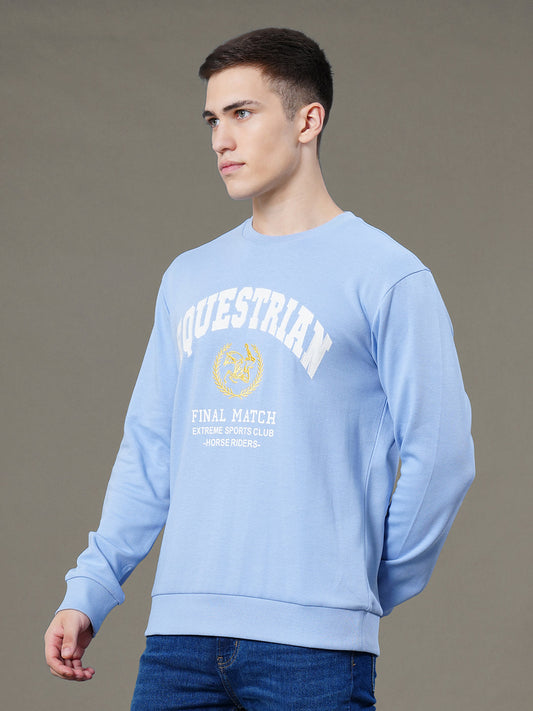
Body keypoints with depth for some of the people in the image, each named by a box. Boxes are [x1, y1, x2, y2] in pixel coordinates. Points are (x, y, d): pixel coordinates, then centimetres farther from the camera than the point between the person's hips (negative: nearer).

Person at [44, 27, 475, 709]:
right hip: (178, 637, 5)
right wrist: (89, 591, 9)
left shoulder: (388, 276, -2)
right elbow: (149, 451, 16)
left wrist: (366, 591, 0)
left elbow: (440, 454, -3)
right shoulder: (188, 277, 16)